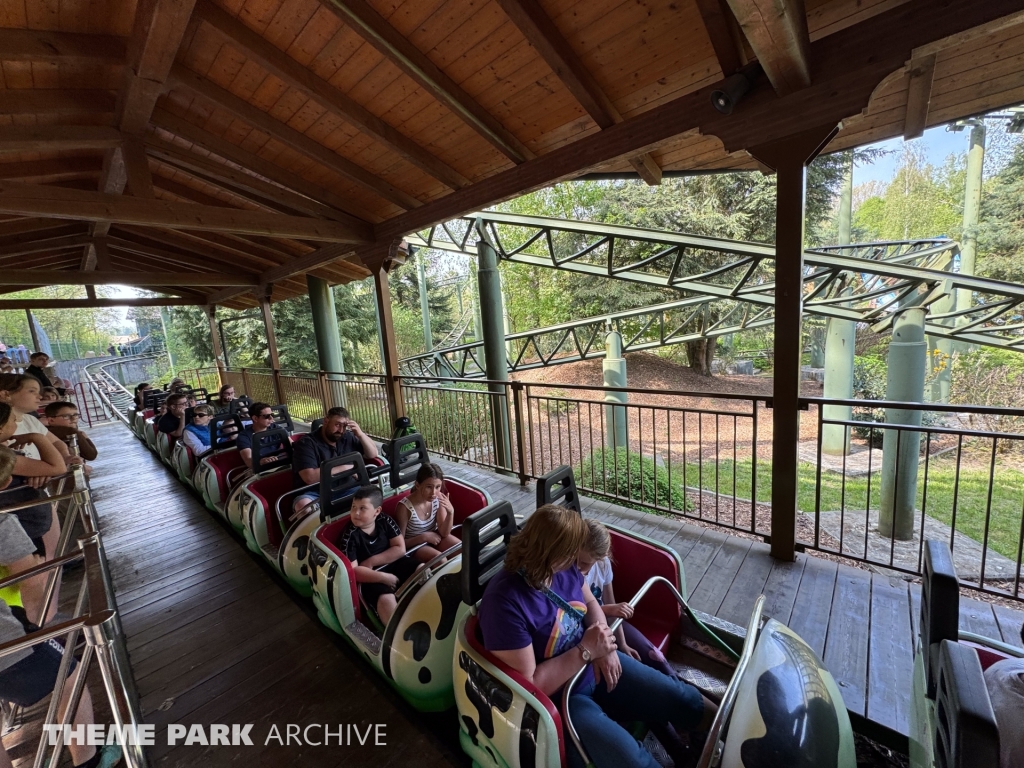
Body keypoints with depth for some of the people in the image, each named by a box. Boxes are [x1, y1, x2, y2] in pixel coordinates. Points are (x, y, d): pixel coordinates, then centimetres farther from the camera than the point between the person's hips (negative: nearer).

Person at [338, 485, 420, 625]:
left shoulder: (385, 521, -6)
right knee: (386, 600, -31)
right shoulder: (350, 536, -15)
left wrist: (371, 562, -15)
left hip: (393, 564, 4)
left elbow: (400, 549, -6)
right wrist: (384, 577, -22)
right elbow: (352, 571, -18)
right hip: (371, 577, -4)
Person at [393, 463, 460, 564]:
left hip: (434, 537, 4)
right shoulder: (404, 507, -27)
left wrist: (451, 512, -28)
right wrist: (424, 537, -25)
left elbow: (444, 533, -11)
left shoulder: (439, 499, -16)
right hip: (414, 545, -4)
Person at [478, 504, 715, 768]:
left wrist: (604, 647, -13)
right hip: (557, 696, -6)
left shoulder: (563, 567, -12)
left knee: (682, 699, 7)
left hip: (595, 664, 6)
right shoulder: (503, 603, -33)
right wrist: (586, 650, -26)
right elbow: (530, 685, -27)